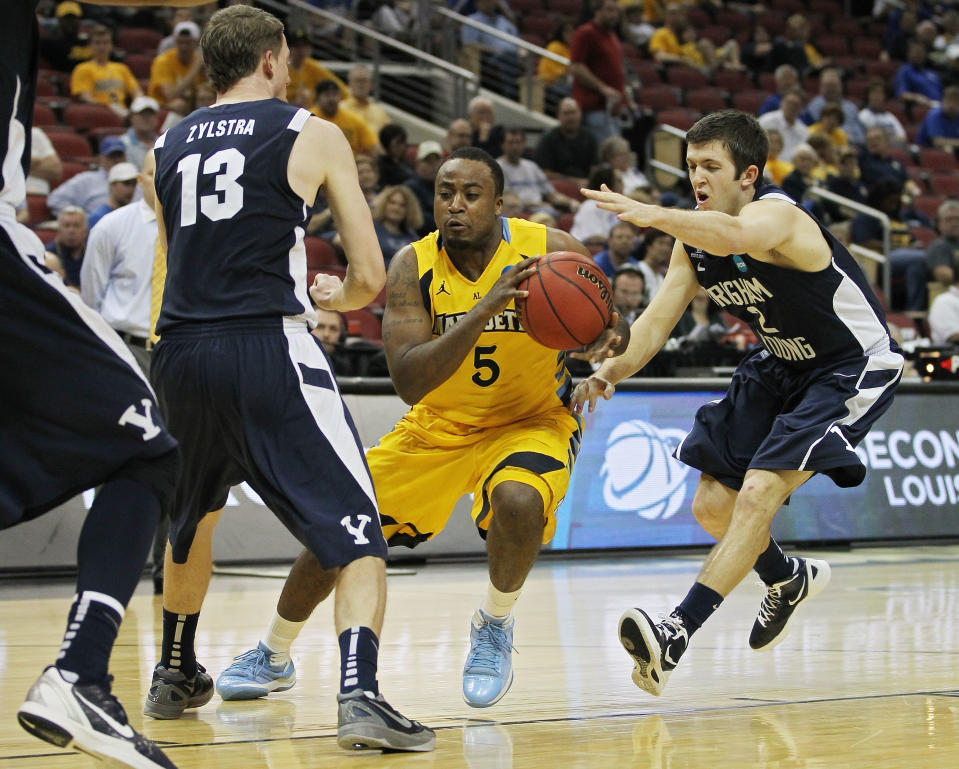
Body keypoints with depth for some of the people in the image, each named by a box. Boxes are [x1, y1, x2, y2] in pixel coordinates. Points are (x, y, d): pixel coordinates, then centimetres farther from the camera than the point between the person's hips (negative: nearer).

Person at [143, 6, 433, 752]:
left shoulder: (167, 147, 16)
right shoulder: (312, 135, 4)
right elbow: (371, 277, 2)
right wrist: (333, 296, 25)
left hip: (181, 354, 5)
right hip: (267, 350, -5)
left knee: (192, 520, 30)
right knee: (356, 537, -3)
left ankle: (175, 676, 44)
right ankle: (359, 693, -22)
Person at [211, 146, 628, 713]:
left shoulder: (553, 251, -19)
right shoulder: (414, 266, -18)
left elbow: (611, 327, -4)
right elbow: (409, 382, -29)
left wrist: (609, 342, -31)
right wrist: (483, 310, -40)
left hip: (532, 420, -2)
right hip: (439, 426, 2)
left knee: (517, 500, -35)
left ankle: (495, 627, -5)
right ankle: (273, 657, 24)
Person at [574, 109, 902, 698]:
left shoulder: (775, 214, -29)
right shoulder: (695, 236, -4)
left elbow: (732, 237, -54)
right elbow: (658, 319, -6)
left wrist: (652, 215, -72)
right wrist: (612, 372, -26)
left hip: (854, 368, -9)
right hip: (783, 364, 9)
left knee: (757, 494, -24)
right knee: (713, 506, 7)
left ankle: (676, 635, -29)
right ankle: (791, 580, 37)